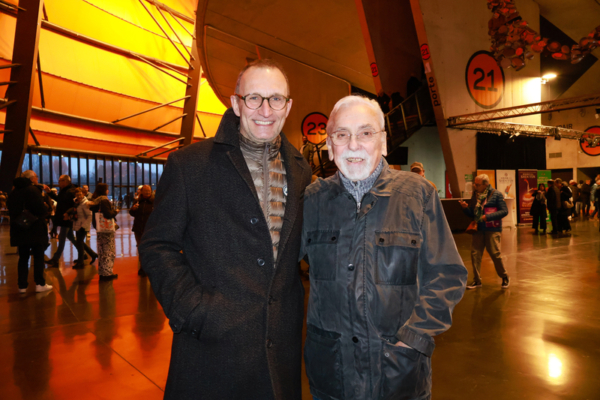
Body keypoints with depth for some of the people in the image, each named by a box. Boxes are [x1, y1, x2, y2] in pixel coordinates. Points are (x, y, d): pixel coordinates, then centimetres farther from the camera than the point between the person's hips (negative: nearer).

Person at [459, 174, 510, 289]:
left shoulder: (496, 194, -4)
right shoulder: (475, 195, 11)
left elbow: (504, 211, -8)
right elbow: (472, 214, 15)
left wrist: (488, 216, -19)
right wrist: (465, 207, -6)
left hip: (493, 230, -5)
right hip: (479, 229, 5)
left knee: (495, 254, -2)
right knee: (475, 253, 1)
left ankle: (505, 277, 21)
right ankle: (477, 280, 12)